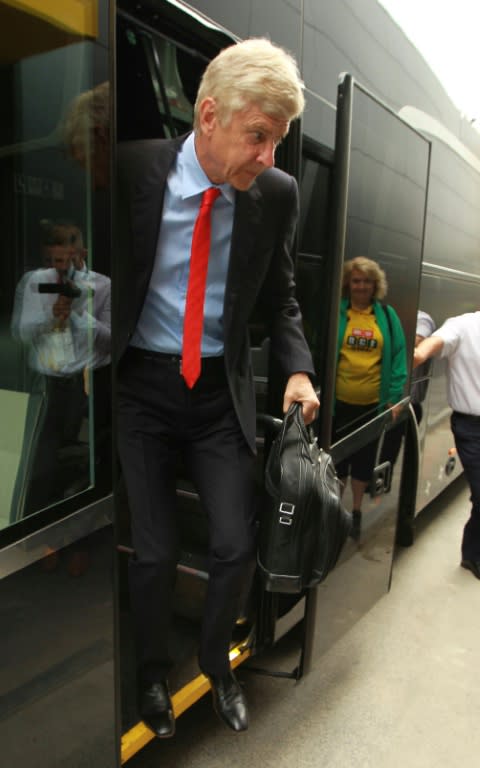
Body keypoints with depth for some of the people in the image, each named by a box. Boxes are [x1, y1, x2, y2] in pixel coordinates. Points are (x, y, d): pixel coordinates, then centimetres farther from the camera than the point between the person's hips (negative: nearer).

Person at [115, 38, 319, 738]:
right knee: (155, 551, 6)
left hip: (221, 391, 2)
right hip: (140, 385, -1)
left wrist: (298, 368, -9)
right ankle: (152, 672, 37)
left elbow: (280, 298, 6)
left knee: (236, 546, 4)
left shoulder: (277, 194, -4)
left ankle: (215, 659, 37)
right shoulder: (133, 168, -11)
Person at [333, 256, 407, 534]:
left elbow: (398, 355, 0)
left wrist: (394, 396, -5)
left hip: (373, 402, 2)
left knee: (365, 458, 16)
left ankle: (356, 511, 35)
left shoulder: (387, 316, 0)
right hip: (339, 401, -1)